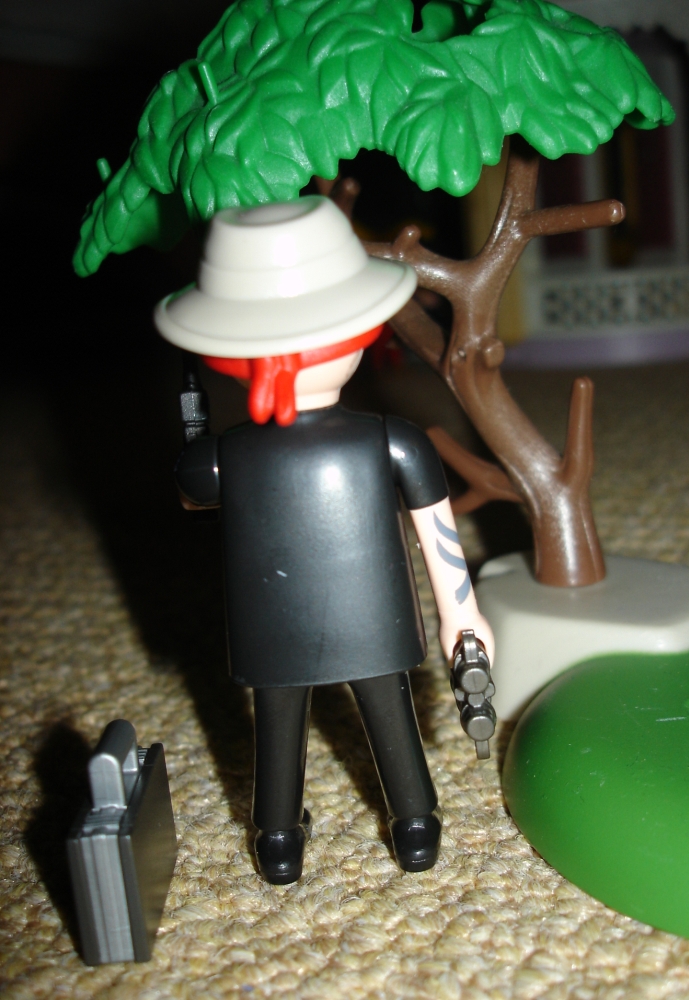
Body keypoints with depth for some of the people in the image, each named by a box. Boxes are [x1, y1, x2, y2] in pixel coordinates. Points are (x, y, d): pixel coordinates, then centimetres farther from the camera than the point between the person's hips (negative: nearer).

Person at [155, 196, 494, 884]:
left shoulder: (219, 458, -19)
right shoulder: (393, 443, -19)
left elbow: (191, 496, 5)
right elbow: (439, 535, -9)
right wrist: (460, 613, 6)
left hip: (272, 639, 0)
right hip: (372, 629, 0)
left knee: (278, 732, 22)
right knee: (391, 721, 21)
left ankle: (279, 842, 41)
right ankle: (416, 829, 40)